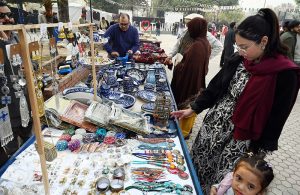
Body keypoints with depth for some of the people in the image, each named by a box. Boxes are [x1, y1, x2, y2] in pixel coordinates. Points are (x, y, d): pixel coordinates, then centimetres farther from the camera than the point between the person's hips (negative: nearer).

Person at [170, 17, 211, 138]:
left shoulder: (196, 45, -25)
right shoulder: (206, 44, 4)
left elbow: (187, 67, -25)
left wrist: (177, 65, -7)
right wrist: (182, 60, 11)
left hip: (190, 80, -9)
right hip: (199, 80, 9)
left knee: (186, 107, 7)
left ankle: (184, 131, 23)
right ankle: (188, 128, 39)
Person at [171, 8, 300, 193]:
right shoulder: (238, 60, -2)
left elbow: (276, 118, -10)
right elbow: (215, 87, 6)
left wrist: (258, 151, -6)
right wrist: (193, 109, 3)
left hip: (240, 138, -4)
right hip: (213, 124, 5)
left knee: (222, 182, 6)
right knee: (196, 167, 16)